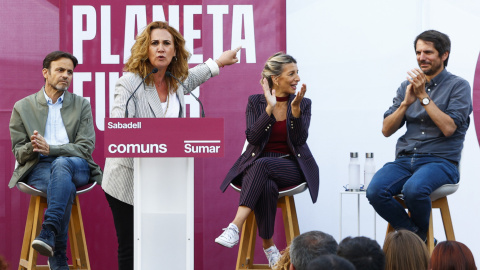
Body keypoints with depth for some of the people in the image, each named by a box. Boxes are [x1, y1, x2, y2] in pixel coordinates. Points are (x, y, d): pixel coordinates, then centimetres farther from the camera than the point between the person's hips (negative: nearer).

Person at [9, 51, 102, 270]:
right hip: (38, 168, -1)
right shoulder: (23, 107, 14)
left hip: (75, 166, 1)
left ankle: (48, 232, -52)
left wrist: (50, 148, -12)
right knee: (65, 187, -37)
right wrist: (33, 148, -14)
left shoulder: (81, 105, 14)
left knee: (61, 164, -39)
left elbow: (85, 148, 3)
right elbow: (18, 153, 12)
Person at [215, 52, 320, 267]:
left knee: (262, 166, -34)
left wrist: (295, 109, -19)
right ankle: (269, 247, -28)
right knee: (267, 186, -36)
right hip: (257, 166, 0)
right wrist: (270, 108, -15)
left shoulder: (304, 104, 7)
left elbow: (300, 140, -7)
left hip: (291, 166, 0)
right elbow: (252, 137, -8)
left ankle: (235, 226, -43)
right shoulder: (256, 102, 6)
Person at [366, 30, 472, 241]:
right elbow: (387, 130, 11)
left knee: (413, 189, -37)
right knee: (375, 191, -26)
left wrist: (424, 96, -12)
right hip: (405, 159, 5)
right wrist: (406, 103, -4)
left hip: (440, 160, -5)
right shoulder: (407, 86, 17)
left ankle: (421, 237, -6)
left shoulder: (458, 86, 2)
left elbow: (448, 128, -12)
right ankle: (415, 236, -8)